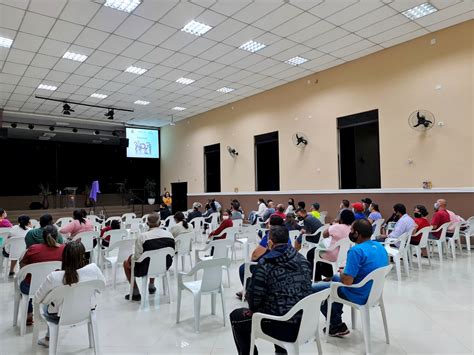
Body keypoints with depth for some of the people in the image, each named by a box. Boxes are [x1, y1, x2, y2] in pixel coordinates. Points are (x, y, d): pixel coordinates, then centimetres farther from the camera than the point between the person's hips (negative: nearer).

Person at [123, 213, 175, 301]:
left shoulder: (142, 237, -21)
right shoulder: (169, 234, -9)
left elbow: (137, 257, -16)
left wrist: (131, 257, 5)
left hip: (145, 269, -4)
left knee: (126, 263, 24)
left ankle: (136, 293, 26)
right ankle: (151, 286, 46)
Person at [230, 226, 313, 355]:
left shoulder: (265, 263, -16)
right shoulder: (302, 259, 3)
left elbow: (254, 294, -13)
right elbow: (306, 290, 12)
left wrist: (253, 309, 12)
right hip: (305, 324, 6)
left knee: (236, 316, 16)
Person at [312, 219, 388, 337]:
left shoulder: (357, 250, -27)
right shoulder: (380, 246, 1)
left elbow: (347, 281, -28)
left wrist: (342, 273, -5)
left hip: (359, 296, -9)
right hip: (374, 291, 9)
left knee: (314, 289, 4)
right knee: (334, 277, 30)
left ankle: (337, 325, 11)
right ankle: (336, 317, 31)